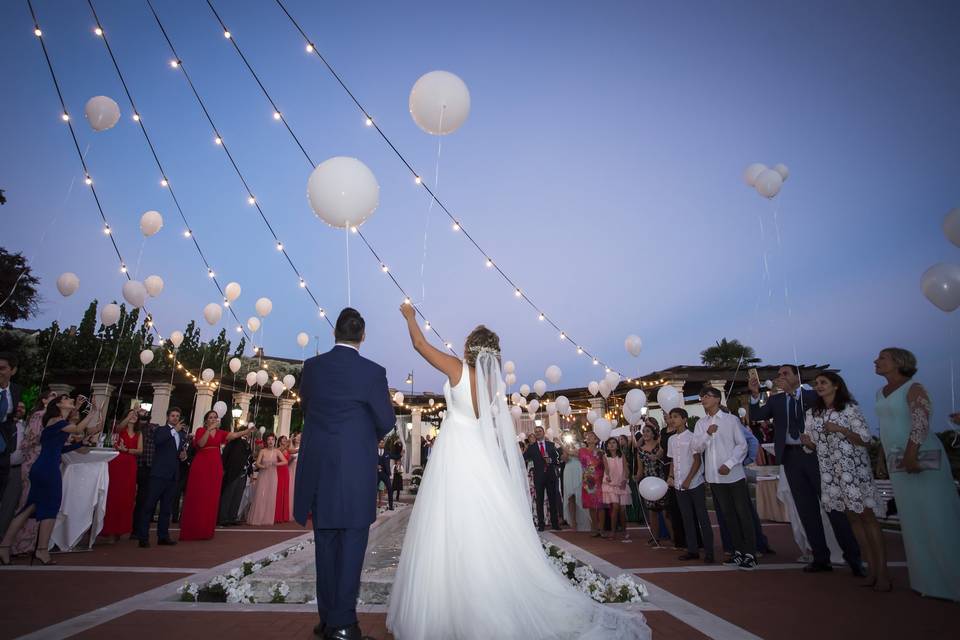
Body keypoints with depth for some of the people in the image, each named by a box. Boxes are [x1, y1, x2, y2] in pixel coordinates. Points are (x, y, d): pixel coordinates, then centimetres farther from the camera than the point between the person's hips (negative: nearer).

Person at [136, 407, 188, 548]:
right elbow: (157, 440, -23)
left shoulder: (182, 434, 17)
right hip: (159, 473, -6)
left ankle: (163, 536, 15)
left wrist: (184, 455, 6)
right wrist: (174, 430, -25)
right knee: (149, 505, -5)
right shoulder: (160, 430, 0)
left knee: (166, 507, 10)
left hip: (173, 475, 6)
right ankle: (143, 537, 0)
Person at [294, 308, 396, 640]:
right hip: (355, 469, -4)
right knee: (351, 543, 8)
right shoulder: (373, 371, -11)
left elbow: (306, 406, 14)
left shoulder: (311, 366, 0)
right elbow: (386, 421, -5)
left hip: (318, 467, 4)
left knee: (326, 543, 16)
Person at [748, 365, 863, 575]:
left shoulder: (812, 395, 2)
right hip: (791, 457, 3)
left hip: (814, 453, -3)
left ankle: (853, 557, 12)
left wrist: (793, 392, -19)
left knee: (832, 505, 1)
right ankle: (821, 557, 15)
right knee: (806, 509, 7)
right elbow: (755, 416, 0)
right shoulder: (775, 400, 11)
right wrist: (755, 394, -13)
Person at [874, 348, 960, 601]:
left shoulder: (913, 388, -9)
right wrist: (883, 458, 15)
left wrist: (911, 455, -26)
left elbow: (921, 423, -19)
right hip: (897, 463, 8)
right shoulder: (881, 393, 13)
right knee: (913, 521, 11)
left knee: (935, 518, -3)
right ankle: (929, 579, 21)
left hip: (921, 458, -7)